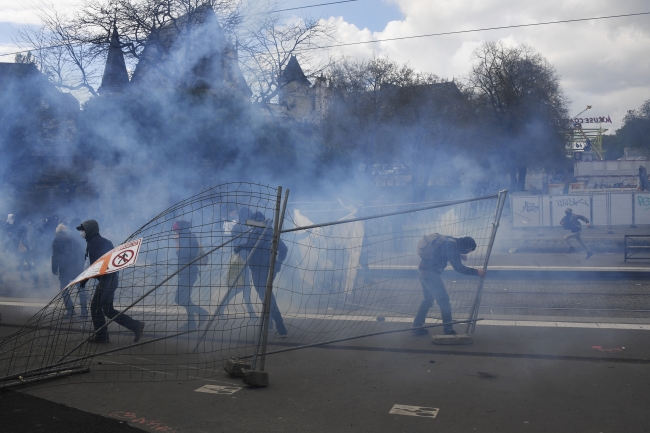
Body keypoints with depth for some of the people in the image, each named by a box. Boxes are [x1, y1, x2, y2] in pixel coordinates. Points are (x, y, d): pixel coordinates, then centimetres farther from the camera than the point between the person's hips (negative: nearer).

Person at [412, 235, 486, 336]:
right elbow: (458, 267, -19)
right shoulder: (452, 245, -15)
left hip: (423, 270, 10)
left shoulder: (448, 241, 14)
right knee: (444, 300, -4)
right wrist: (476, 272, -15)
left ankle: (417, 327, 22)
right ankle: (448, 330, 1)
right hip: (431, 272, -10)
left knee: (428, 299, 19)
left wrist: (459, 255, 23)